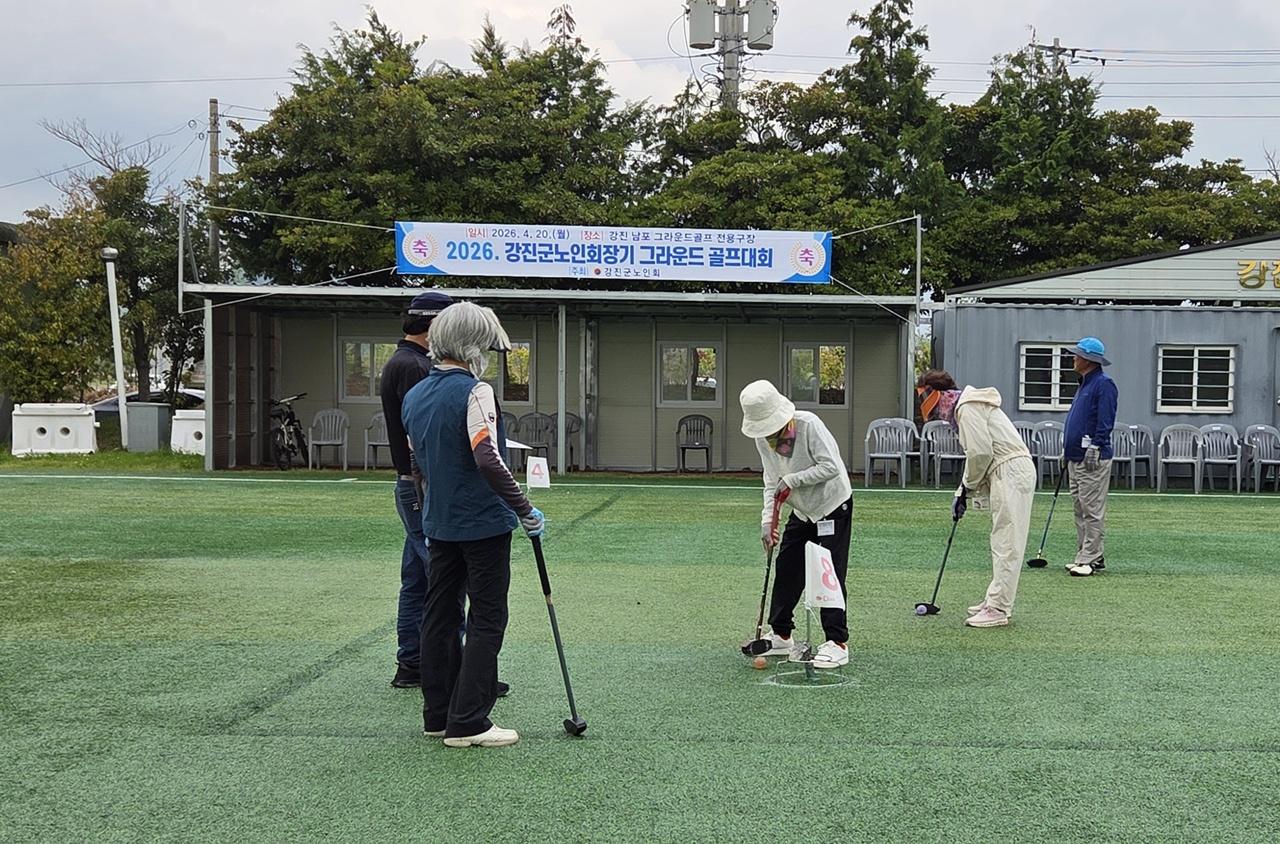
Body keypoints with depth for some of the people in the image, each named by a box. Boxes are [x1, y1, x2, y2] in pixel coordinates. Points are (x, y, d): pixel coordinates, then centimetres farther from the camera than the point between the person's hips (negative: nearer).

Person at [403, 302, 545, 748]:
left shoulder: (414, 395, 9)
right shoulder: (474, 392, -16)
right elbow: (487, 460, -26)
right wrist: (525, 510, -20)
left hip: (439, 523, 8)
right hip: (483, 525, -8)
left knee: (441, 615, 13)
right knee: (487, 619, -1)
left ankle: (438, 715, 21)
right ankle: (467, 723, 0)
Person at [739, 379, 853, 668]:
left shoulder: (808, 424, -26)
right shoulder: (762, 437, -6)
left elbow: (831, 467, -27)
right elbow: (771, 481, -2)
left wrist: (792, 479, -26)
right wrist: (767, 520, -12)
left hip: (833, 505, -7)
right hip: (802, 511, 7)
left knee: (830, 574, -9)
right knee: (786, 570, 9)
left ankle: (838, 643, -3)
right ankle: (780, 635, 22)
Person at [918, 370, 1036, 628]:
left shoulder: (967, 408, -10)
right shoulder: (964, 407, 21)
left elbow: (981, 452, -17)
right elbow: (977, 454, 23)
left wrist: (967, 486, -2)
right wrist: (962, 492, 17)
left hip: (1010, 472, -11)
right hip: (1008, 474, 11)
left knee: (1005, 543, -9)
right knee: (1002, 542, 14)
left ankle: (998, 609, -8)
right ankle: (997, 600, 21)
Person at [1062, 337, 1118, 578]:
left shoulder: (1104, 384, -9)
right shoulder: (1084, 384, 21)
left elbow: (1105, 420, -17)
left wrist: (1095, 447, -23)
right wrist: (1067, 450, 21)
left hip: (1093, 458, -10)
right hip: (1076, 458, 10)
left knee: (1092, 510, -8)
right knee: (1080, 510, 11)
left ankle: (1090, 559, -7)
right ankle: (1085, 555, 16)